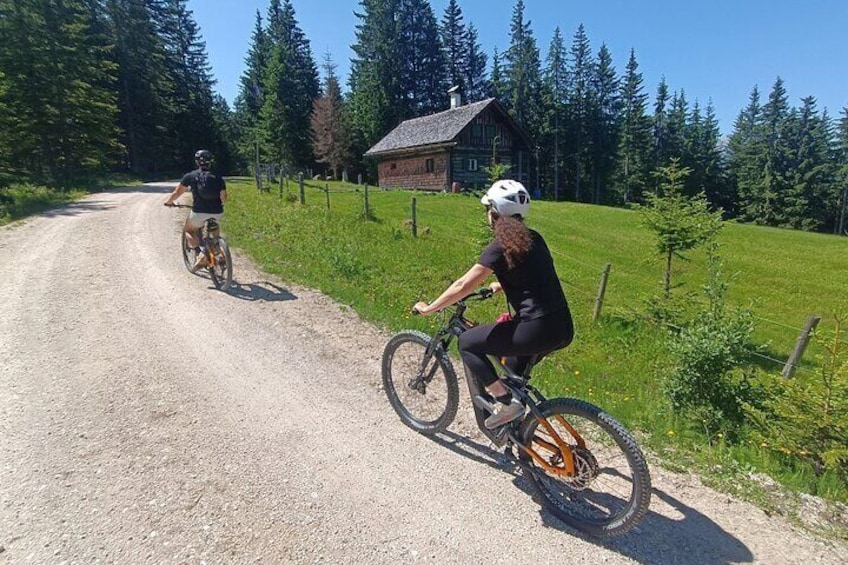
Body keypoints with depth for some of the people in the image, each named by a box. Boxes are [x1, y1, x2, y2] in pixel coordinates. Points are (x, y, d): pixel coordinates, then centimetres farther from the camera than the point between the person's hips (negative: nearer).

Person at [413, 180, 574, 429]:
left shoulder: (499, 247, -9)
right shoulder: (534, 239, 13)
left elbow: (463, 286, -8)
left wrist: (427, 308, 3)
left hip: (539, 330, -9)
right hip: (563, 329, 9)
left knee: (467, 343, 6)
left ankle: (507, 403, 6)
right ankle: (516, 397, 41)